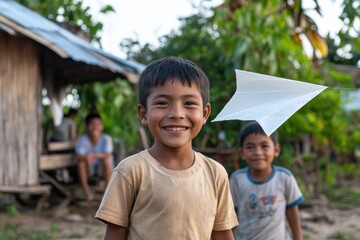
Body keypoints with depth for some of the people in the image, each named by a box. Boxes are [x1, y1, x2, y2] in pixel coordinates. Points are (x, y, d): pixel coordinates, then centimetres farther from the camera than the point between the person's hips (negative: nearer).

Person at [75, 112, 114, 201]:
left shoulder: (106, 138, -19)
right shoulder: (82, 140, -16)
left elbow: (108, 155, -30)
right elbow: (79, 156, -24)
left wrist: (95, 155, -47)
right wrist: (86, 158, -47)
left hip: (103, 167, -1)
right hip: (90, 168, 1)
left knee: (107, 160, -32)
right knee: (81, 162, -28)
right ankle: (87, 192, -16)